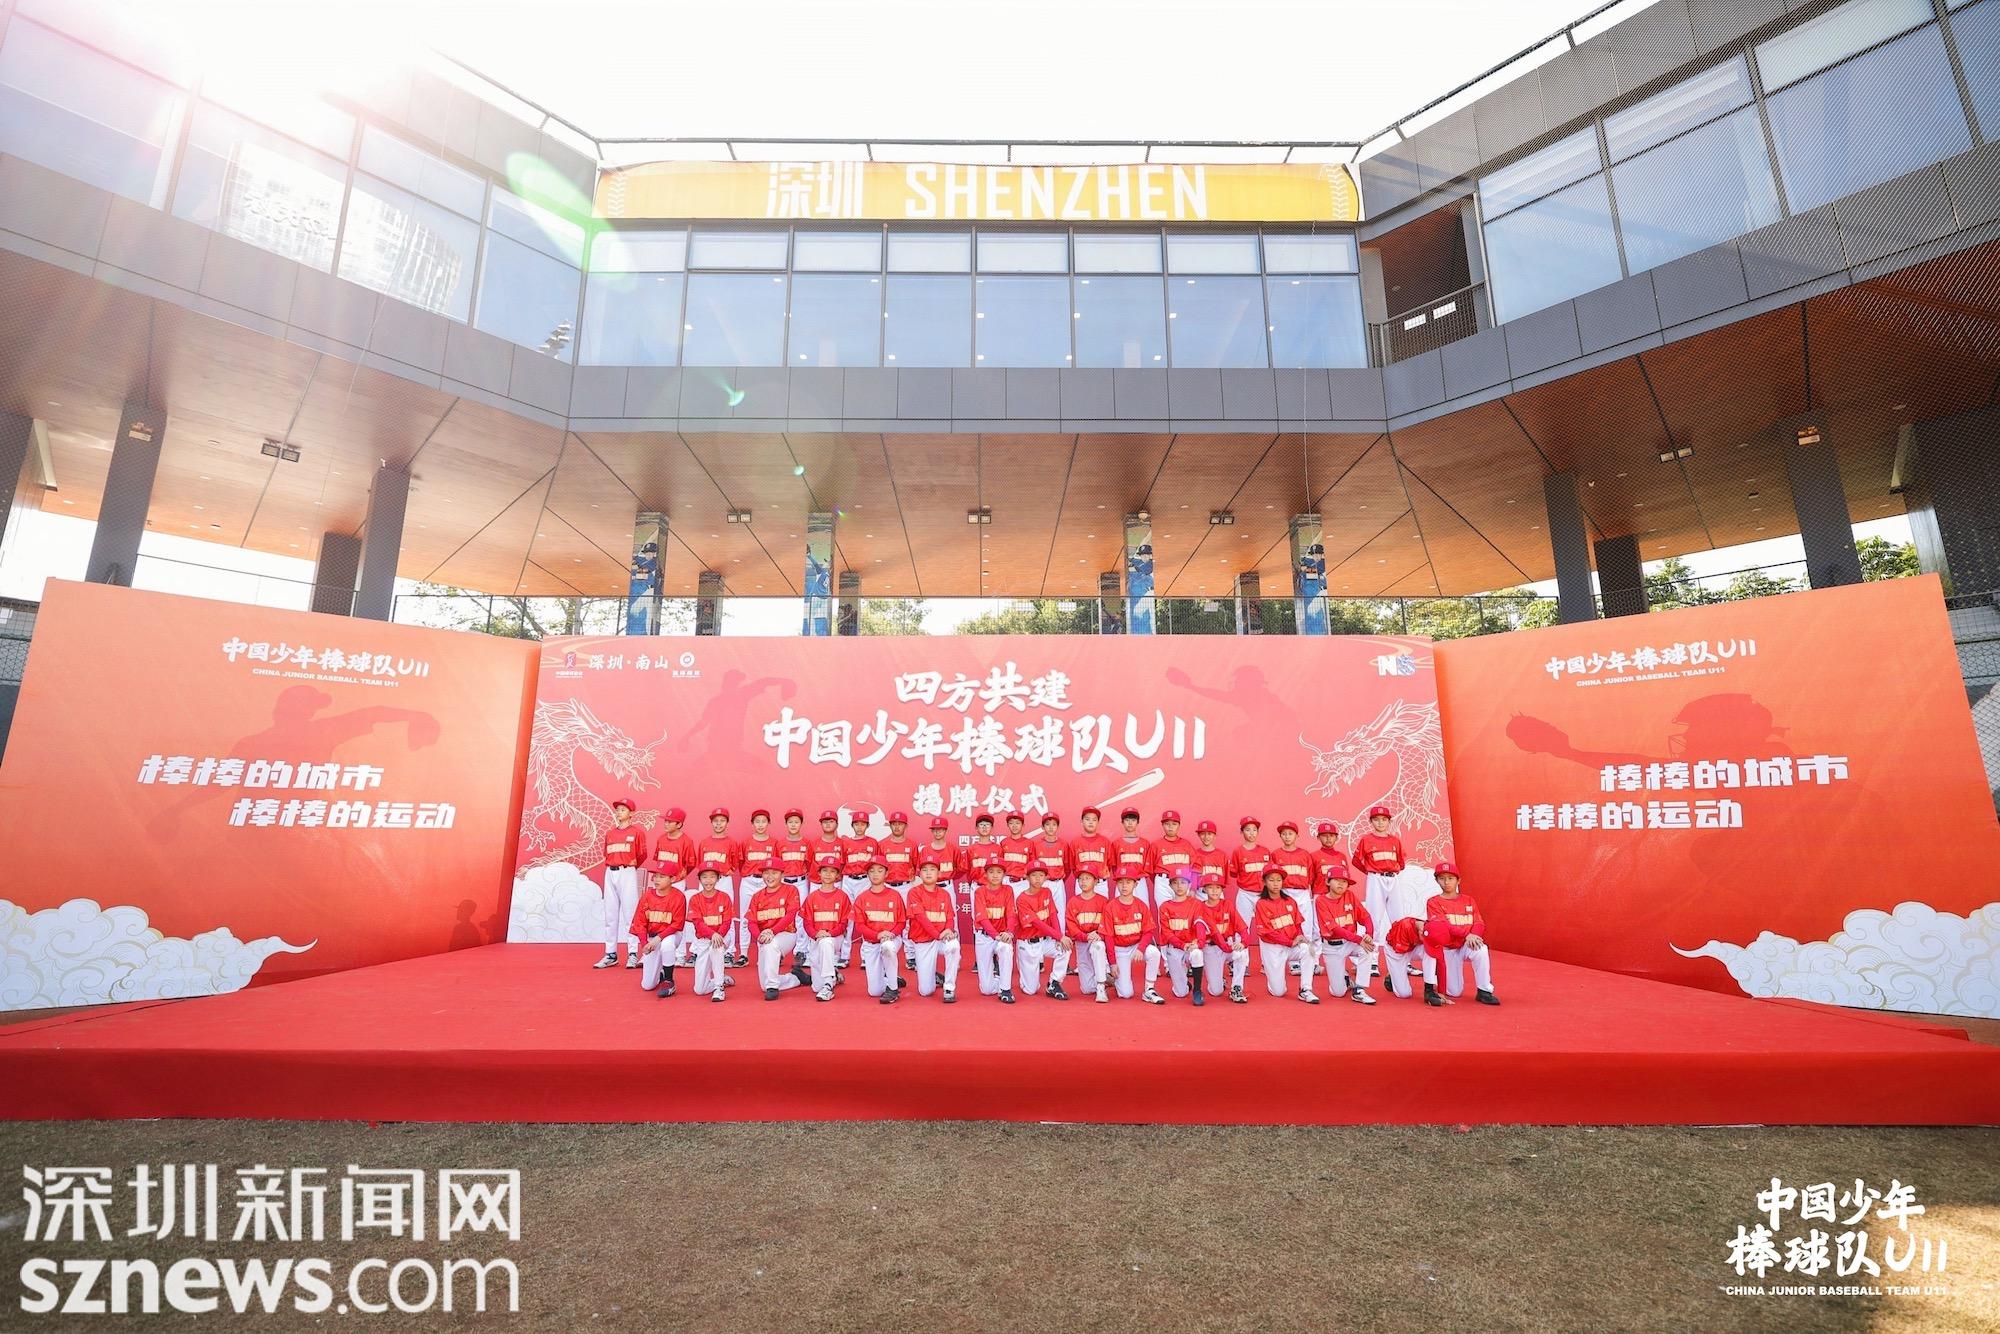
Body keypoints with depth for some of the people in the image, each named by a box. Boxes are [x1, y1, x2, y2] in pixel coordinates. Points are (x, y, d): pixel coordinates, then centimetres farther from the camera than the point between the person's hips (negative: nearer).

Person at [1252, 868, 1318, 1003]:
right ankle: (1270, 972, 28)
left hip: (1293, 945, 3)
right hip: (1272, 948, -3)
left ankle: (1305, 991, -19)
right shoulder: (1261, 904, -10)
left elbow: (1297, 924, 8)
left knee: (1307, 949, -31)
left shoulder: (1289, 901, 4)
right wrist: (1291, 942, -20)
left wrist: (1300, 937, -14)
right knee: (1278, 992, -5)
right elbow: (1267, 932, -14)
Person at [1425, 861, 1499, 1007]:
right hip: (1447, 949, -3)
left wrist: (1473, 935, -25)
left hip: (1467, 945, 3)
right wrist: (1467, 935, -32)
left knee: (1481, 950, -33)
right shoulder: (1434, 902, -5)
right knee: (1454, 992, -7)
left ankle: (1484, 991, -17)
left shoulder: (1468, 900, 7)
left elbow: (1479, 923, -3)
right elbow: (1442, 926, -19)